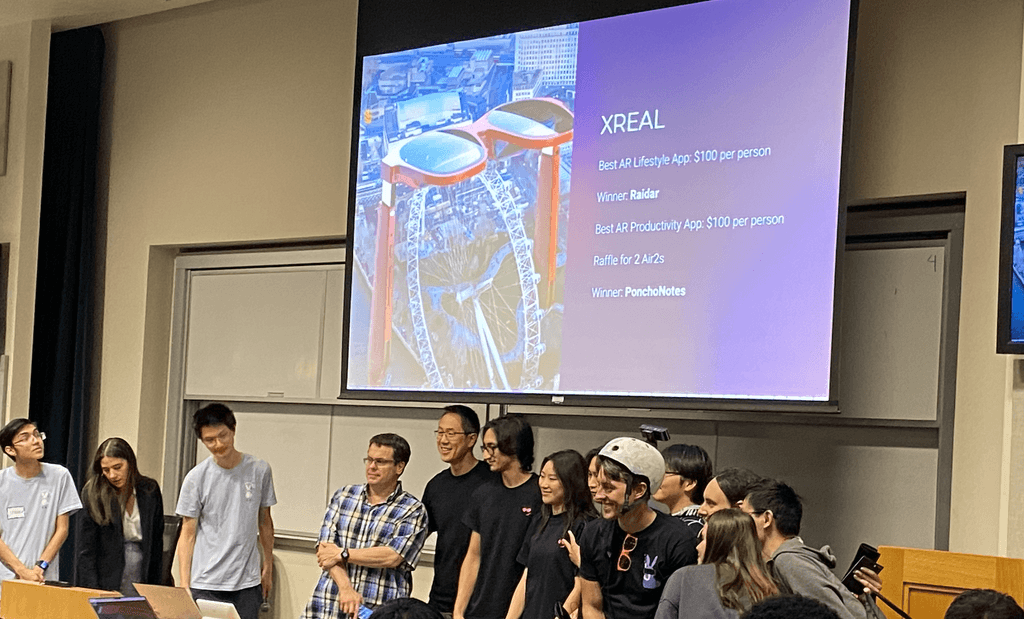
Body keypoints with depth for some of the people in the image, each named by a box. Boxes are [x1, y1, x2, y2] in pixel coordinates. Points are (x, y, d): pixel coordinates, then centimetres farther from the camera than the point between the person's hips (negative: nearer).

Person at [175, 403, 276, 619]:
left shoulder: (259, 471, 3)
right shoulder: (196, 478, -3)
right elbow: (187, 535, 0)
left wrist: (268, 565, 17)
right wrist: (184, 585, -4)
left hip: (247, 584, 2)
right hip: (205, 585, -2)